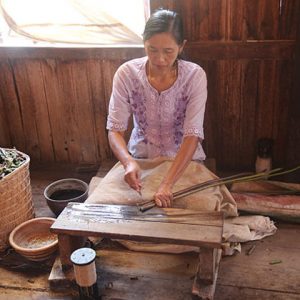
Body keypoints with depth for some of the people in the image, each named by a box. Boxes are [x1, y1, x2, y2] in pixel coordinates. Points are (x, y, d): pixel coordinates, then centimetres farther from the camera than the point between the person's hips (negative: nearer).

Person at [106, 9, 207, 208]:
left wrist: (167, 184, -34)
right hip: (140, 158, 1)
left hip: (184, 160, 0)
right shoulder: (126, 74, -15)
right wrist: (129, 162, -35)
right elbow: (115, 130, -15)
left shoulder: (195, 76, -18)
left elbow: (192, 135, -23)